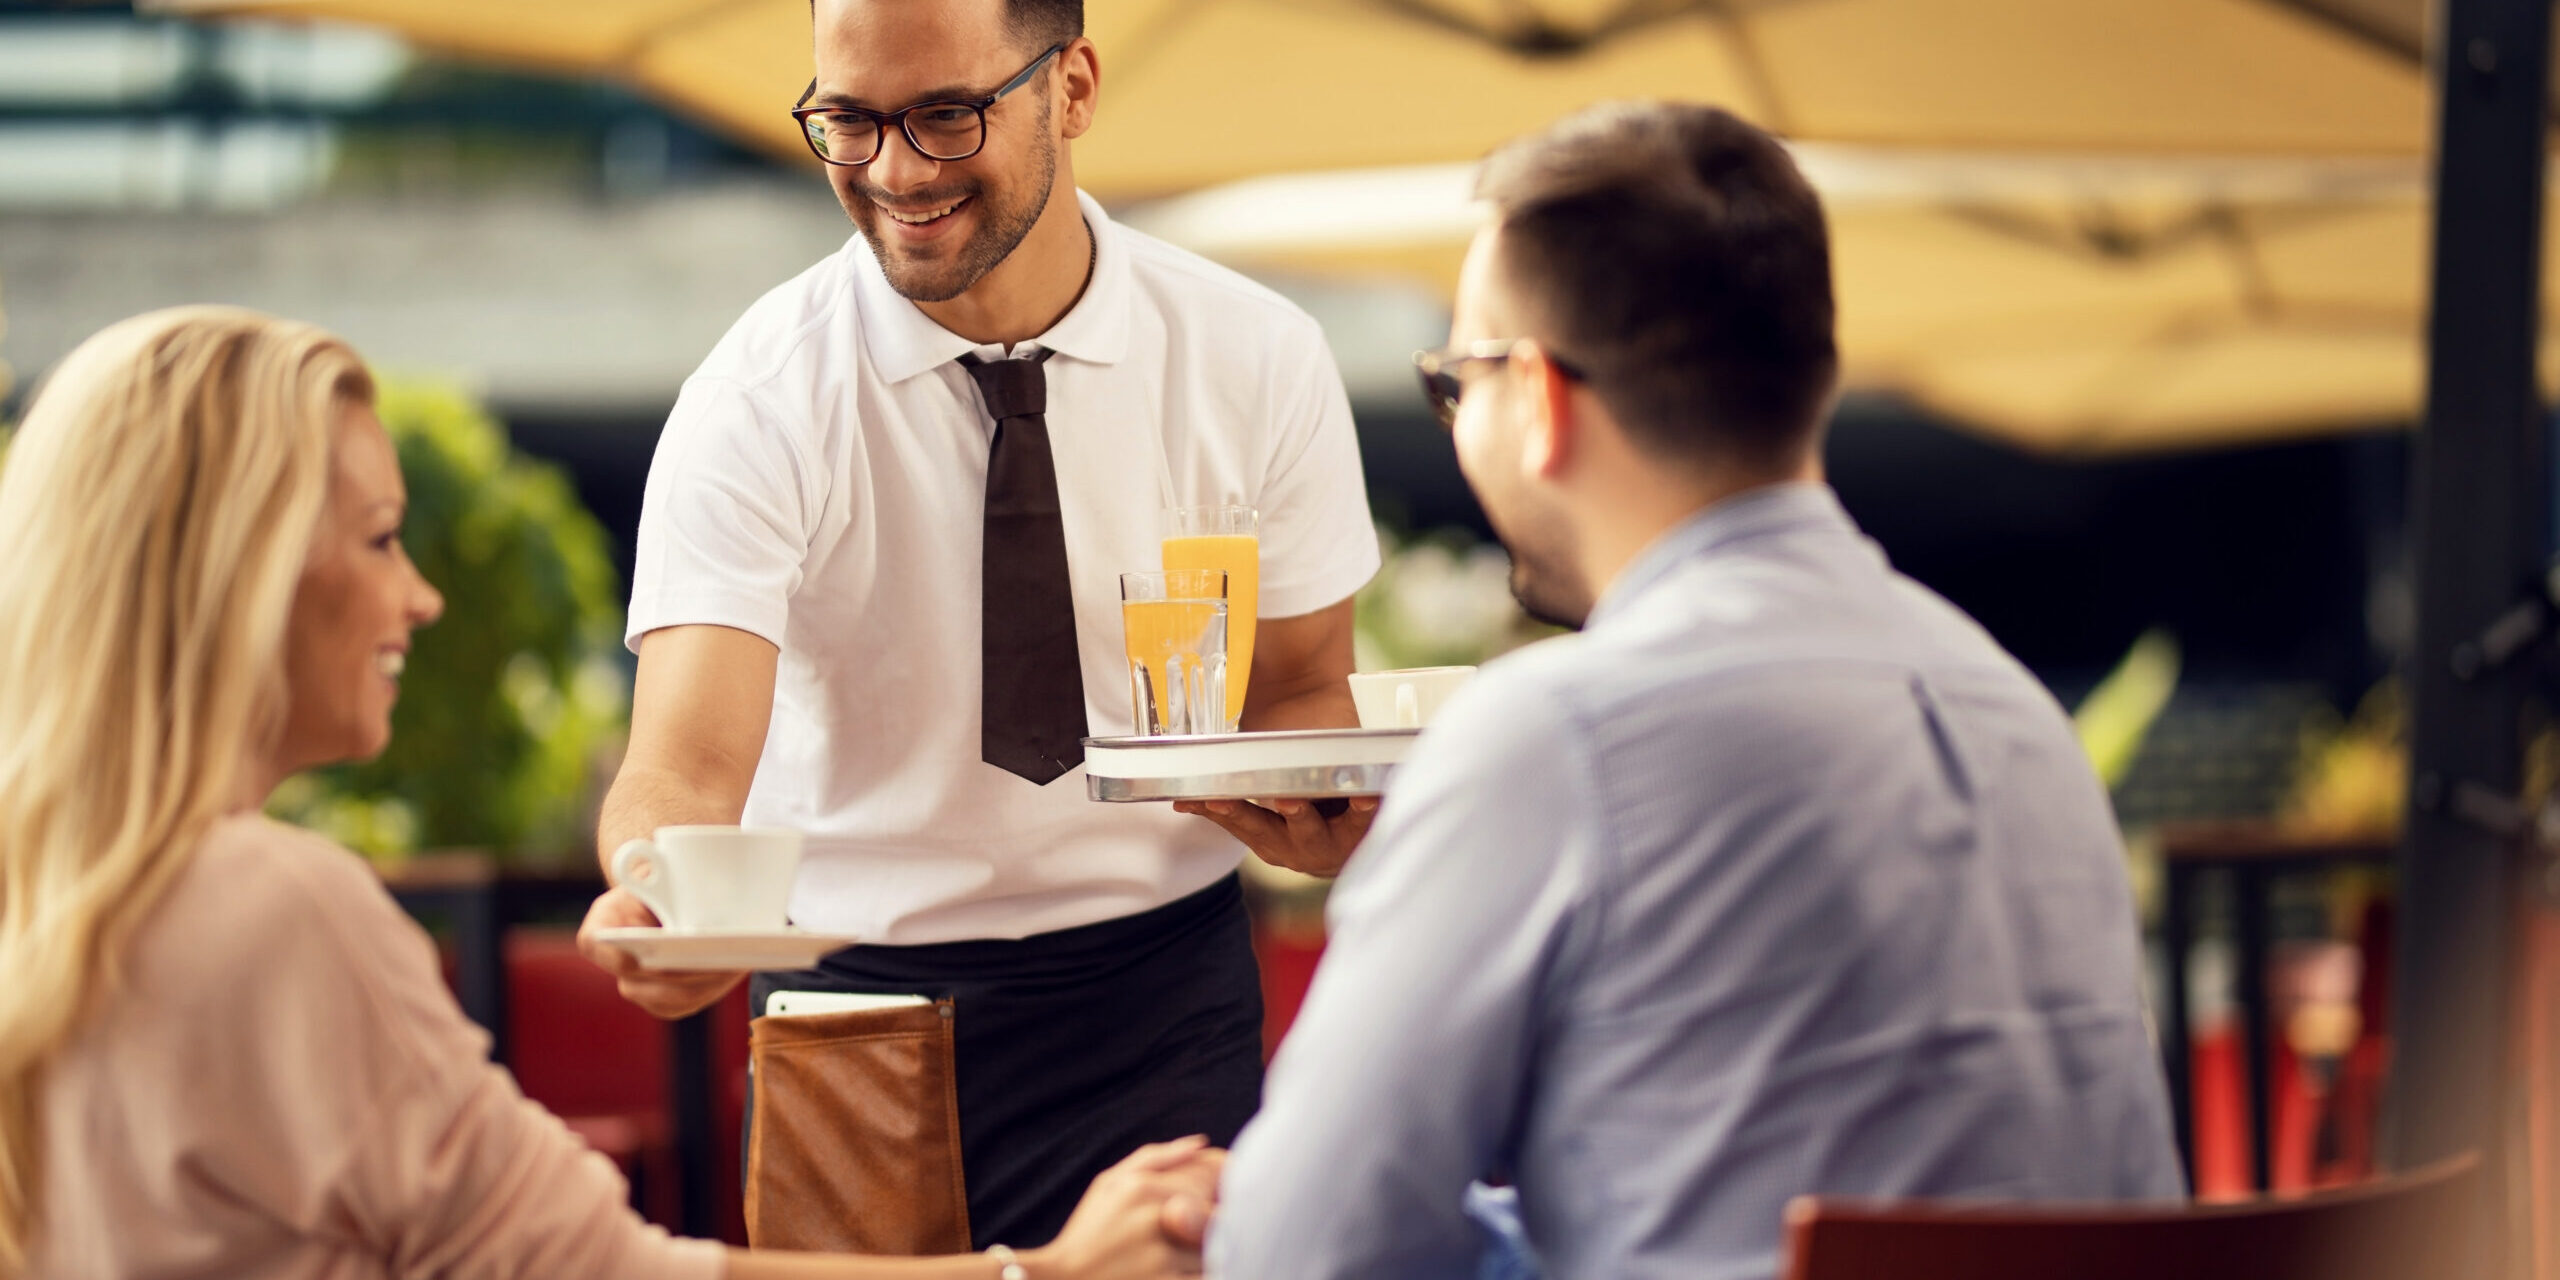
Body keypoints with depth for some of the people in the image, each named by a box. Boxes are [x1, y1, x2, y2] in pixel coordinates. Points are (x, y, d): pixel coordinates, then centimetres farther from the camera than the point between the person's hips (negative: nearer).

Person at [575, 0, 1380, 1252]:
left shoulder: (1256, 360, -6)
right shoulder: (758, 401, -13)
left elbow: (1300, 693, 6)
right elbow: (686, 767, -23)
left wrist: (1313, 814, -18)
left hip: (1162, 1004, 1)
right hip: (853, 998, -1)